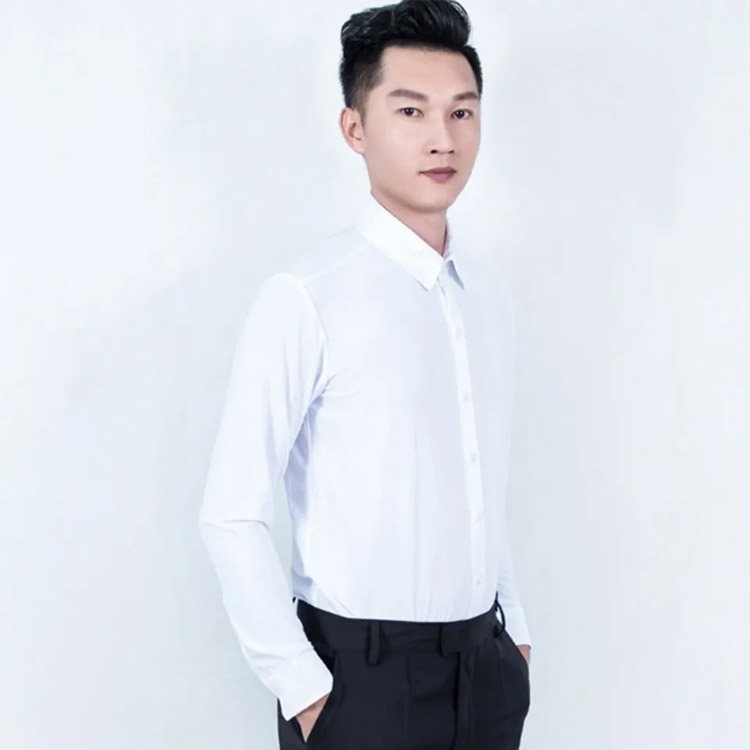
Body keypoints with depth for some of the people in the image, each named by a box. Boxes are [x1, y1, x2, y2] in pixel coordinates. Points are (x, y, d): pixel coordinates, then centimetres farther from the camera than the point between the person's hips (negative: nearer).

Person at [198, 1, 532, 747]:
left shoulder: (491, 294, 5)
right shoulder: (306, 297, -16)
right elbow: (231, 516, -15)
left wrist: (512, 626, 11)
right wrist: (301, 686, -14)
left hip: (485, 664, 6)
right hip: (364, 668, -6)